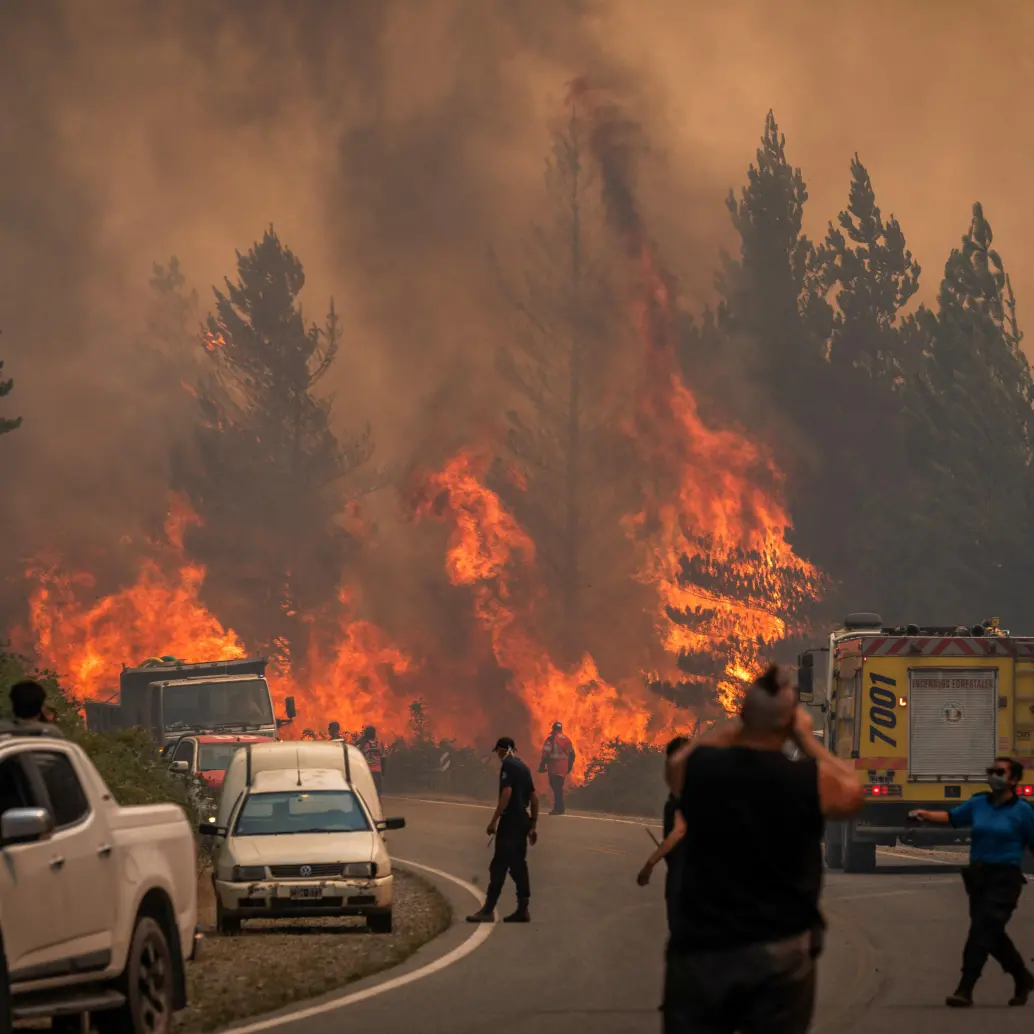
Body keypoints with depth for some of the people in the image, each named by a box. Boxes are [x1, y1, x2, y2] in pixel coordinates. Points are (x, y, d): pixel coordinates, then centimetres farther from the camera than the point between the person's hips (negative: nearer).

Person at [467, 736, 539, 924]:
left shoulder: (508, 766, -10)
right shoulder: (524, 767, 16)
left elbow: (506, 793, -21)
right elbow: (534, 797, 17)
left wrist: (494, 821, -20)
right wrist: (533, 826, 21)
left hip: (510, 821, -8)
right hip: (523, 821, 8)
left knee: (499, 866, -9)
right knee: (518, 865, 11)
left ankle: (488, 910, -12)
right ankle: (523, 909, 10)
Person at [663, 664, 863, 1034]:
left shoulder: (696, 769, -7)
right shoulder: (811, 780, -11)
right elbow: (852, 791, 13)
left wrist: (738, 723, 21)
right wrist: (806, 737, 16)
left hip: (700, 948, 1)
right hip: (780, 952, -1)